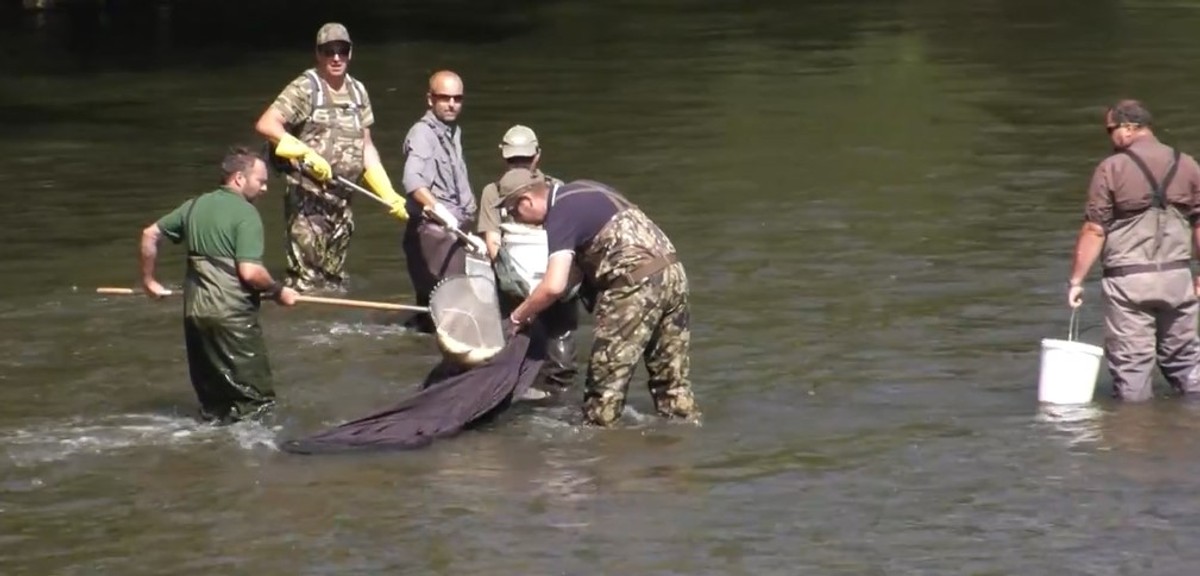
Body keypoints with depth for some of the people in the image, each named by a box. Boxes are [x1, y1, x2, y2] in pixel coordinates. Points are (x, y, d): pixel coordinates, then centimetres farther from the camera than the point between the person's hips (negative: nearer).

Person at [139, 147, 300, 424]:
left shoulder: (196, 205, 12)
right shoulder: (246, 214, -10)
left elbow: (150, 234, 18)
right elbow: (250, 272, -18)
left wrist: (148, 279, 27)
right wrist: (279, 291, -2)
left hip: (194, 311, 8)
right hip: (233, 316, -8)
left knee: (212, 395, 16)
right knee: (256, 401, -2)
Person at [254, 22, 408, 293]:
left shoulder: (358, 92, 13)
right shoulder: (305, 88, -7)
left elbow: (366, 148, 19)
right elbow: (266, 124, -19)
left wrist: (389, 195, 13)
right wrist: (306, 153, -27)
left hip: (342, 199, 7)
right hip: (308, 197, -7)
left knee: (334, 282, 13)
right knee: (306, 278, -12)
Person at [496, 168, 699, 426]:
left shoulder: (561, 216, -10)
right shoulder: (583, 189, 17)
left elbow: (553, 286, -20)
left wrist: (518, 316, -4)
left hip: (637, 281, -9)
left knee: (607, 377, -1)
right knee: (671, 375, 13)